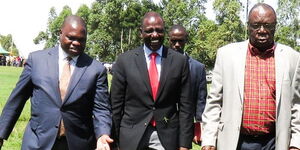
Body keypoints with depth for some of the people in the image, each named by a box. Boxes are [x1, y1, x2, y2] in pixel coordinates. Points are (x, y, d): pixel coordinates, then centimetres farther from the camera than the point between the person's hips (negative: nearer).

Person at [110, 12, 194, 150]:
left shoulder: (180, 61, -2)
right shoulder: (124, 60, -3)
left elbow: (185, 105, -1)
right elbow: (116, 104, 1)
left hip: (167, 136, 0)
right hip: (131, 136, 0)